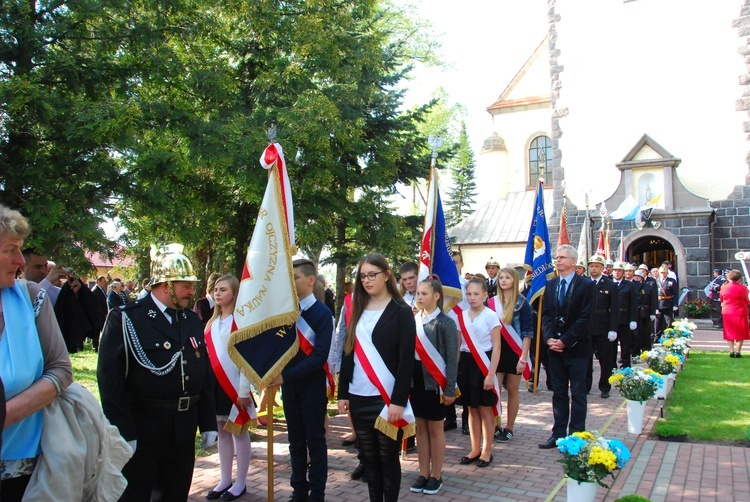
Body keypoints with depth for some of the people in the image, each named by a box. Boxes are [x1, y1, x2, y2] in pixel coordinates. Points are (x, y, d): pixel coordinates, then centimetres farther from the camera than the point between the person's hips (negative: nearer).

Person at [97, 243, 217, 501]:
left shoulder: (192, 320, 9)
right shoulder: (125, 319, -10)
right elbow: (110, 378, -14)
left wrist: (208, 424, 9)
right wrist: (123, 432, -17)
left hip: (184, 431, 6)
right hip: (141, 431, -6)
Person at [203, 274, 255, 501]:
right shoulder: (212, 322, 10)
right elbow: (208, 354, 11)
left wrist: (243, 391, -15)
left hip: (234, 384, -7)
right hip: (215, 384, 7)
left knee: (239, 432, 4)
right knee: (222, 432, 13)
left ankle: (240, 483, 15)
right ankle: (224, 480, 24)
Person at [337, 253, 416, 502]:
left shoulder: (401, 311, -5)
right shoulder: (358, 310, 10)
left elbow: (406, 359, -11)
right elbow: (348, 354, 11)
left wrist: (398, 401, -16)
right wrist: (343, 393, 7)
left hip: (386, 398, -5)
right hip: (358, 398, 5)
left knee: (388, 458, 5)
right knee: (369, 458, 12)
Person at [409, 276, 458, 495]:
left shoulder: (445, 323, -10)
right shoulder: (413, 320, 3)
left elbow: (452, 358, -9)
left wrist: (450, 389, -12)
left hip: (435, 382, -4)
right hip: (415, 380, 4)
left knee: (435, 429, 8)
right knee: (420, 428, 12)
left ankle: (436, 476, 21)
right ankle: (424, 473, 24)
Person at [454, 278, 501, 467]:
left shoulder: (491, 316, -8)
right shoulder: (461, 316, 5)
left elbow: (496, 347, -9)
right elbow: (457, 345, 9)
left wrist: (491, 374, -15)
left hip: (483, 363, -4)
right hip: (466, 363, 4)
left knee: (485, 409, 4)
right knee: (472, 409, 12)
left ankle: (487, 451, 17)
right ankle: (475, 449, 23)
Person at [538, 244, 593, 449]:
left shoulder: (586, 286, -6)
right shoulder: (550, 285, 10)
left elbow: (584, 318, -12)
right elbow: (545, 314, 7)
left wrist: (565, 341, -16)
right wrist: (549, 338, -8)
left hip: (576, 347, -5)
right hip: (555, 347, 5)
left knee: (578, 393, 4)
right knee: (558, 392, 10)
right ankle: (558, 433, 17)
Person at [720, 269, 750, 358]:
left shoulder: (724, 287, -2)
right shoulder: (743, 288, -10)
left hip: (727, 313, 2)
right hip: (740, 313, -2)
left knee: (729, 332, 11)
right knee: (740, 333, 7)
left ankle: (731, 351, 8)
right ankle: (738, 351, 4)